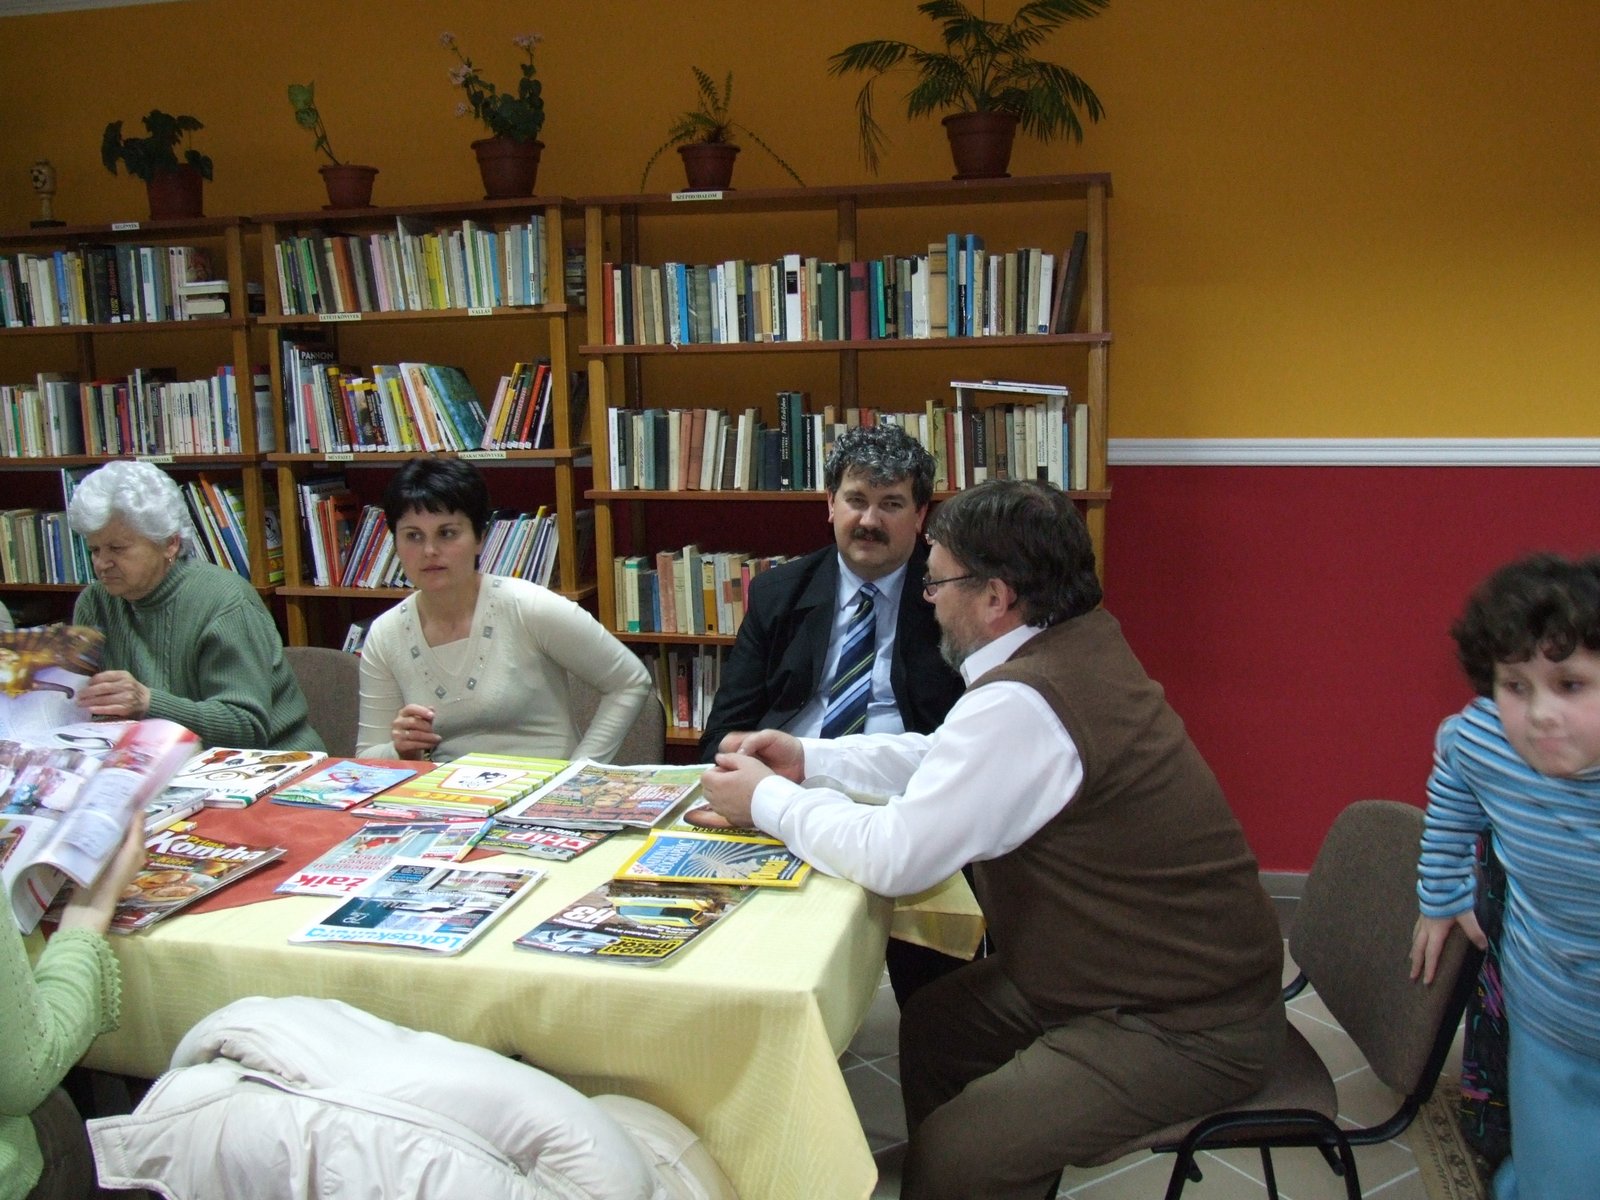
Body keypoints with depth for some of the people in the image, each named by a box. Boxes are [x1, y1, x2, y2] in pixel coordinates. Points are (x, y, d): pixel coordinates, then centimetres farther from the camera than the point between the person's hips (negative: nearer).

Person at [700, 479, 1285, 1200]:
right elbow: (947, 758, 13)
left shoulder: (1020, 705, -29)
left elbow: (889, 857, -27)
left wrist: (766, 801, -10)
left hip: (1185, 1029, -10)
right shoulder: (1078, 645, 1)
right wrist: (808, 759, 6)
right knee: (931, 1026, 17)